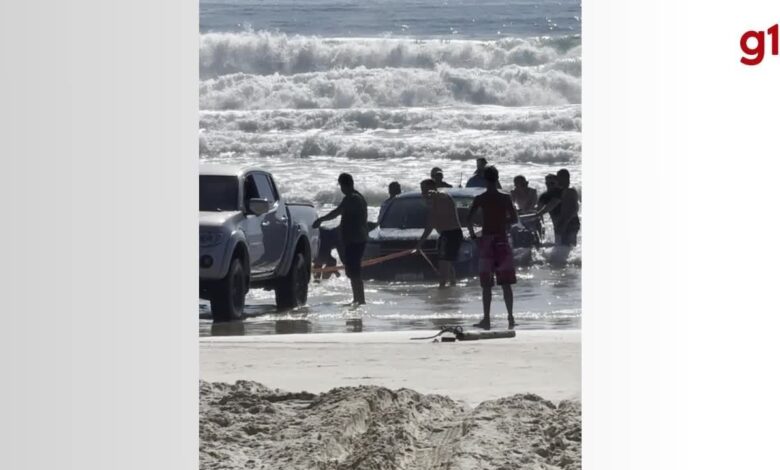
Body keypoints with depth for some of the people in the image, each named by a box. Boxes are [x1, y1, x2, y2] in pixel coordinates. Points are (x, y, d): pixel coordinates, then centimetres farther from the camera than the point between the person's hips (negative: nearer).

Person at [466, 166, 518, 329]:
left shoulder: (479, 199, -4)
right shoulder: (506, 198, -1)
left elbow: (469, 220, -10)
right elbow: (514, 219, 0)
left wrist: (472, 233, 8)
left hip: (486, 240, -1)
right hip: (502, 240, 1)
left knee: (486, 285, 2)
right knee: (506, 284, 6)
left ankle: (486, 319, -2)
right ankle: (510, 317, 3)